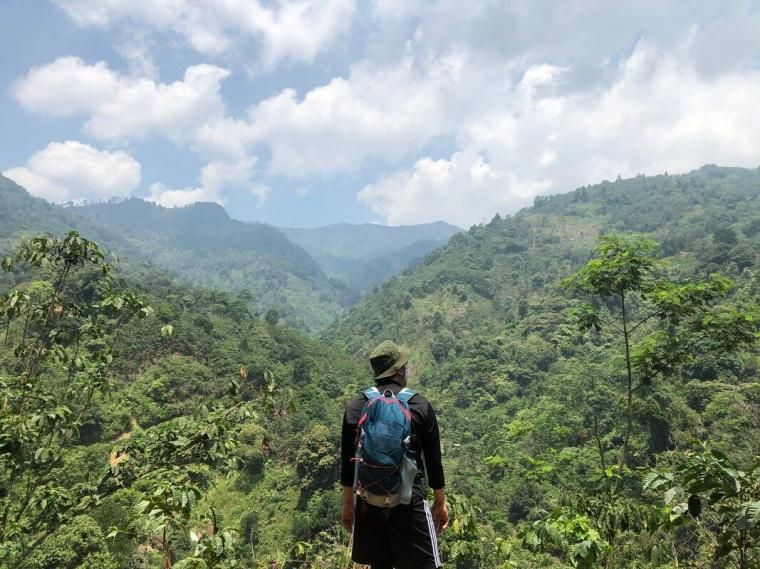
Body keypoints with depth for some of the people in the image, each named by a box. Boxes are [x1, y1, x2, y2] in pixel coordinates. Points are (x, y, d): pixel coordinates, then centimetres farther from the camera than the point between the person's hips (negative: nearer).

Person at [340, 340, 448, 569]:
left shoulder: (355, 406, 0)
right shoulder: (419, 405, -6)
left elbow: (347, 460, 5)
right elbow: (433, 459, -1)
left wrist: (348, 503, 16)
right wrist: (440, 503, 10)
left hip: (368, 501, 4)